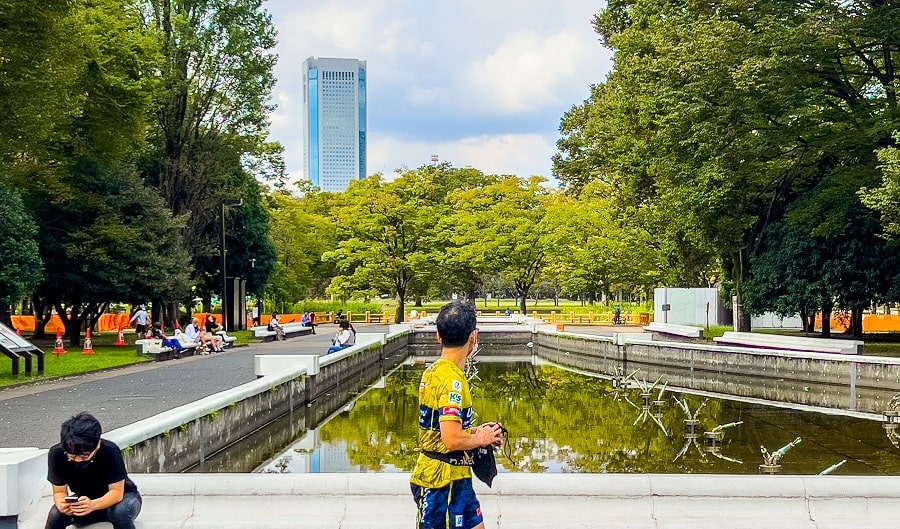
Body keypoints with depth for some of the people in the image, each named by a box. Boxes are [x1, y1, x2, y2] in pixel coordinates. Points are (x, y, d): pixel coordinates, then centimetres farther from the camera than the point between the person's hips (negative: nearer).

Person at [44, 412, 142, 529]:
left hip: (120, 497, -3)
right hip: (84, 501, 3)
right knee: (56, 514, -28)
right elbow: (59, 491, -16)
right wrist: (62, 505, -40)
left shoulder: (110, 451, -31)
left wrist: (93, 505, -48)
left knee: (121, 512, -37)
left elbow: (117, 491, -28)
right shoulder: (57, 454, -24)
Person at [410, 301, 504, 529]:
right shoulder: (452, 379, -21)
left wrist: (476, 431, 10)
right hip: (445, 481, -9)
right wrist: (480, 439, -9)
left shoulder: (433, 371, 7)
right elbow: (452, 440, -28)